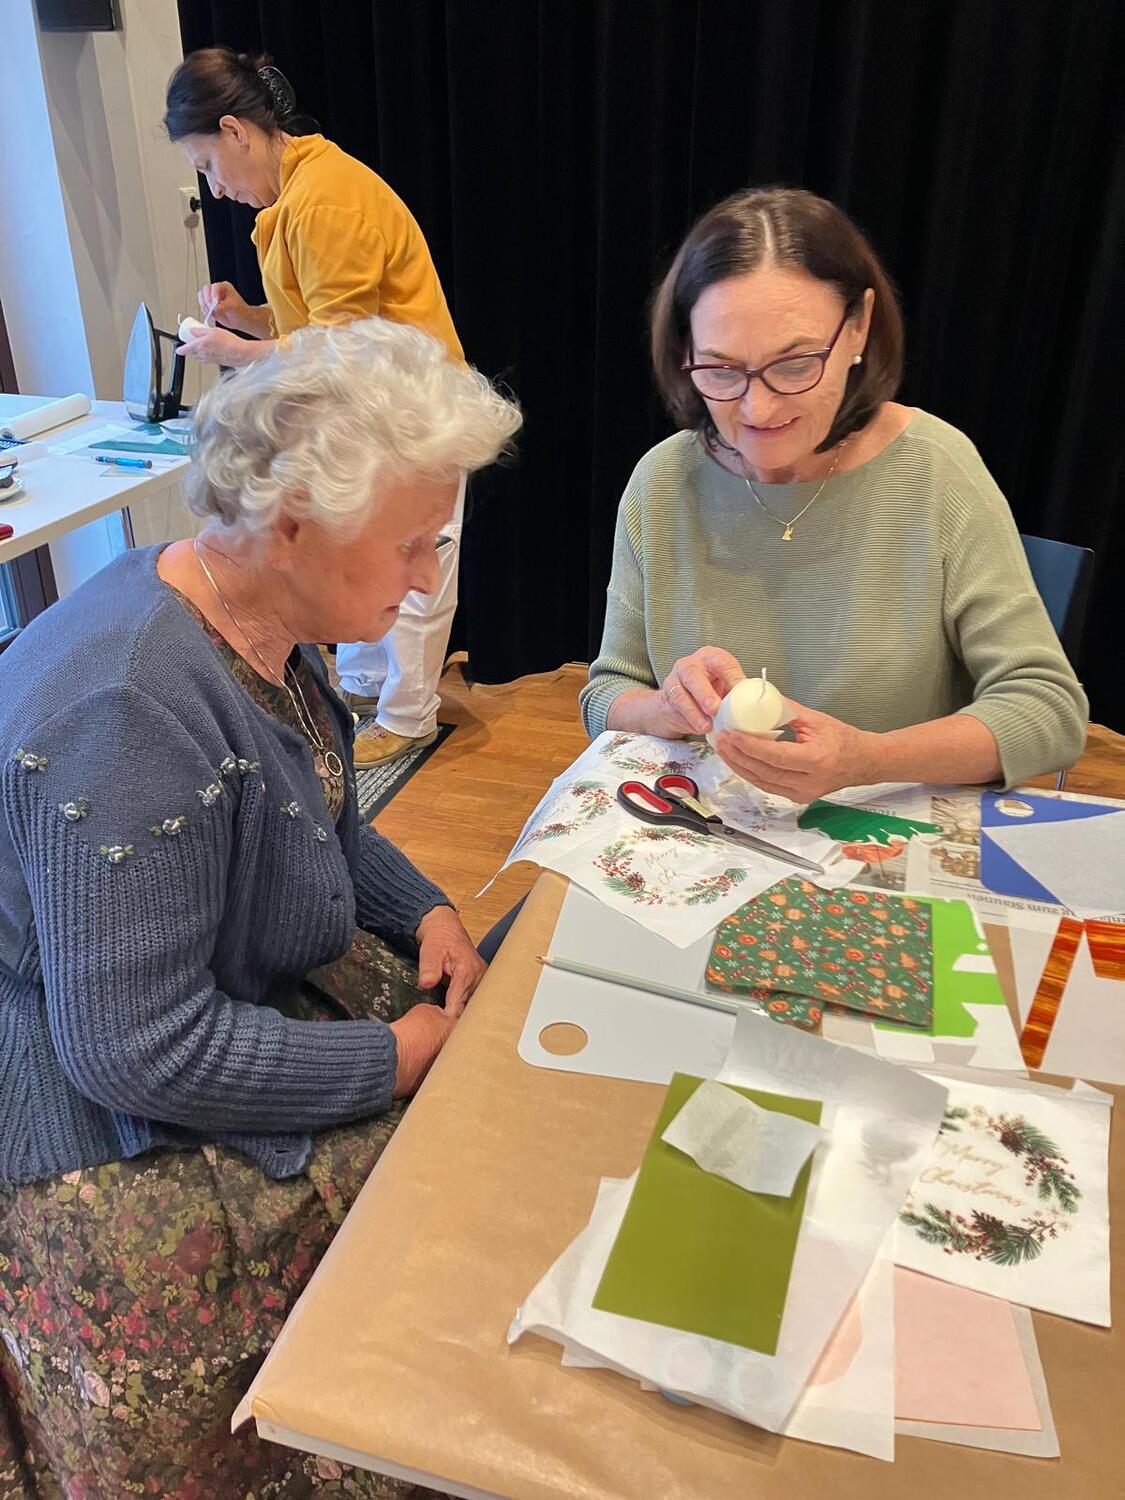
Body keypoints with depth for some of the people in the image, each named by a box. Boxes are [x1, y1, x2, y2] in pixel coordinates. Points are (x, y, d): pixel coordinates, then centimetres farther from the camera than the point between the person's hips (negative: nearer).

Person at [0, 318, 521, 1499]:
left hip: (246, 990, 9)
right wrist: (394, 1062, -20)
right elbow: (139, 1048, -30)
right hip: (114, 1131, -9)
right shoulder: (132, 716, -33)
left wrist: (426, 910, -2)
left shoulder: (259, 623, -3)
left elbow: (319, 817, 14)